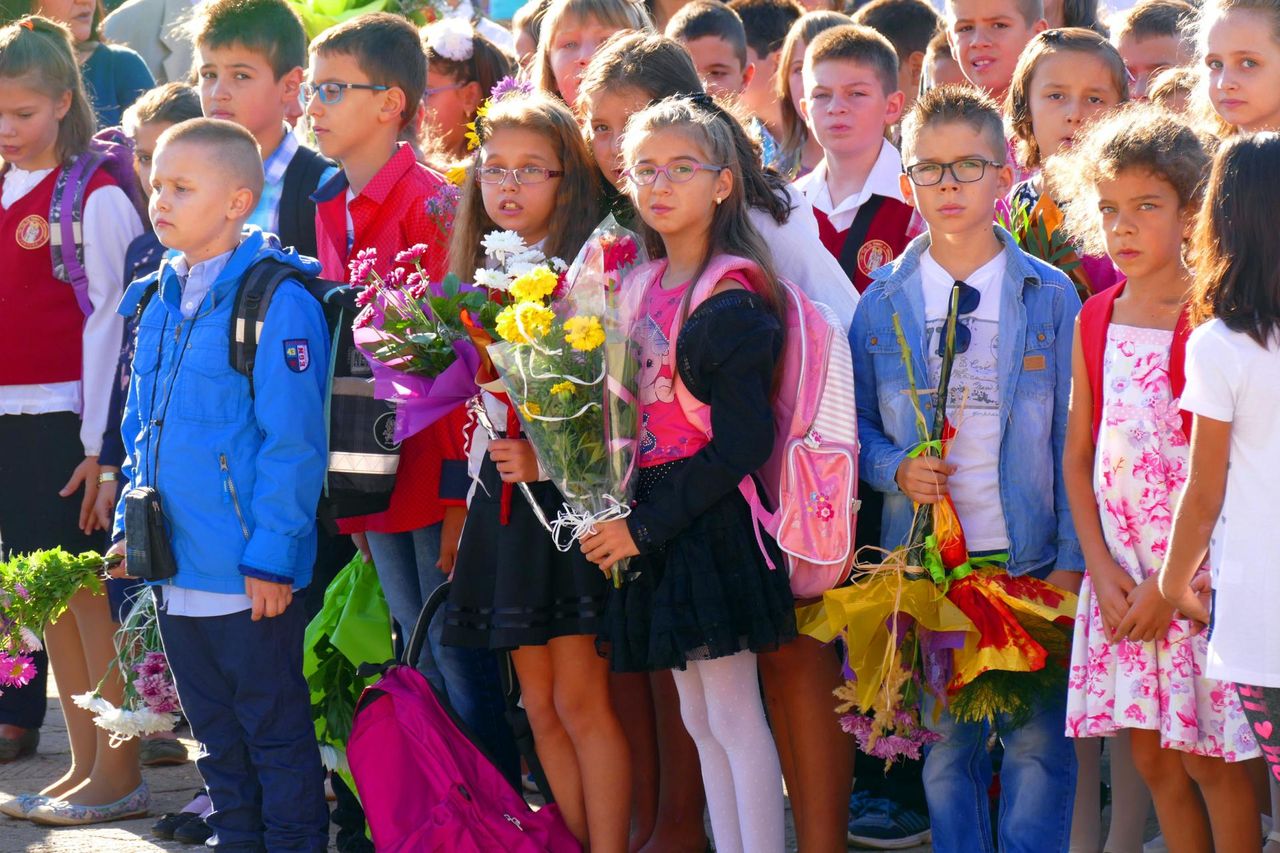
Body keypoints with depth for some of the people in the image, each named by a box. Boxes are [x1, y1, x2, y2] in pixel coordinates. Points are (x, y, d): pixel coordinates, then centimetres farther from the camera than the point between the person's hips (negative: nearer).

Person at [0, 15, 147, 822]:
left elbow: (111, 321, -11)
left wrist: (102, 442, -14)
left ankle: (119, 773, 2)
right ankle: (83, 765, 15)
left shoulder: (96, 196, -8)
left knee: (88, 589, -4)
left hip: (70, 418, -7)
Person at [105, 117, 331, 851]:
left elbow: (293, 441, -16)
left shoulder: (278, 302, -14)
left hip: (253, 574, -8)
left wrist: (272, 554, -19)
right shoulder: (159, 303, 10)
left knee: (277, 734, 3)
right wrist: (131, 526, 14)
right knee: (216, 735, 17)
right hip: (177, 568, 8)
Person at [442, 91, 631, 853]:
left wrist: (547, 458, -17)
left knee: (581, 698, -8)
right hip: (503, 503, 6)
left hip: (571, 498, -6)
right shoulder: (482, 277, 12)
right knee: (540, 705, 7)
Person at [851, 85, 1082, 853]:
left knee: (1041, 742, -5)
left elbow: (1074, 436, 1)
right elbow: (854, 422, 11)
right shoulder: (884, 302, 5)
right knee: (945, 743, 5)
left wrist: (1072, 558, -4)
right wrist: (895, 469, -10)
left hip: (1029, 553, -1)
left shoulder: (1051, 295, 1)